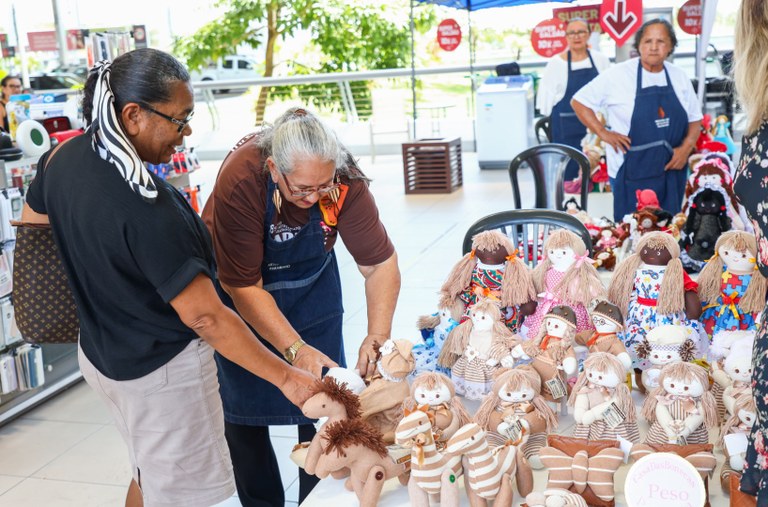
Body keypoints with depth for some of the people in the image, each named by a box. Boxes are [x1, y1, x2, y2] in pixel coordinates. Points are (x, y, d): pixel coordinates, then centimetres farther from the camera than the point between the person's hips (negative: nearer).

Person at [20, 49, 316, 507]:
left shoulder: (63, 158, -5)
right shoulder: (146, 207, -30)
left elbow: (31, 224, 15)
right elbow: (206, 317, -28)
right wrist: (286, 376, -22)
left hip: (101, 352, 9)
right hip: (162, 371, -9)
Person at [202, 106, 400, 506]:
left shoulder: (343, 177, -27)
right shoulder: (240, 181, -35)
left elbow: (380, 262, -22)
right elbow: (244, 288, -29)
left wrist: (377, 337, -34)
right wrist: (296, 350, -36)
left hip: (311, 285, 2)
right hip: (242, 296, -2)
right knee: (243, 411, 6)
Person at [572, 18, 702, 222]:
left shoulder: (679, 77, 6)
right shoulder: (619, 74, -7)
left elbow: (695, 119, 13)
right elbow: (579, 101, -1)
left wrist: (686, 148, -5)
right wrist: (603, 133, -9)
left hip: (672, 170, 4)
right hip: (632, 174, -4)